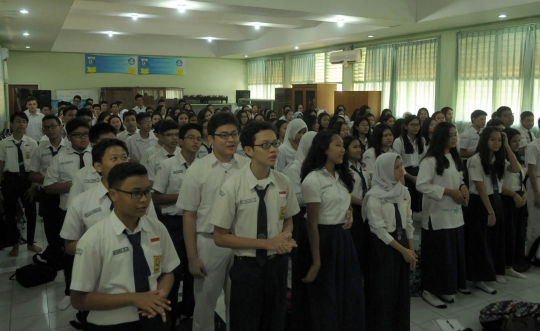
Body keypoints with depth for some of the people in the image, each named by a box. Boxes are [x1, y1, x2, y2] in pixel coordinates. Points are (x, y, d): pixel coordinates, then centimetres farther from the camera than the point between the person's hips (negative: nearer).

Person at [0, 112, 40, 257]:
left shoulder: (32, 143, -5)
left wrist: (34, 185, -5)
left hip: (27, 178, 0)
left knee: (31, 212, 11)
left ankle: (30, 243, 32)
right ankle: (15, 244, 32)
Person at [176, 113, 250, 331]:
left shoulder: (248, 167, -2)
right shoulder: (197, 171, -5)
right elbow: (189, 215, -3)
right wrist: (192, 257, -4)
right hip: (209, 243, -1)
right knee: (205, 301, 15)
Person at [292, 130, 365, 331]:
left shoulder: (341, 177, 10)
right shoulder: (313, 179, -15)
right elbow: (312, 224, -16)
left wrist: (348, 212, 1)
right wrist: (316, 261, -16)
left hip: (343, 239, 8)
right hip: (324, 240, -8)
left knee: (348, 295, 16)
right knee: (323, 301, 7)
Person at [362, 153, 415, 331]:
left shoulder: (403, 191, 4)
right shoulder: (374, 196, -15)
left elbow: (408, 221, 10)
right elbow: (378, 228, -16)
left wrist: (412, 248, 7)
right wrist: (403, 250, -13)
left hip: (402, 241, 6)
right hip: (382, 245, -6)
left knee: (401, 289, 13)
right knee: (383, 290, 2)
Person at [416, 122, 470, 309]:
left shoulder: (455, 158, 12)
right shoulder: (430, 160, -15)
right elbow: (421, 185, -20)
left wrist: (463, 188, -2)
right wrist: (449, 192, -19)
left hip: (455, 213, 8)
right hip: (437, 214, -8)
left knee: (455, 250, 15)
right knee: (438, 253, -1)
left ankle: (455, 284, 32)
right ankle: (430, 290, 10)